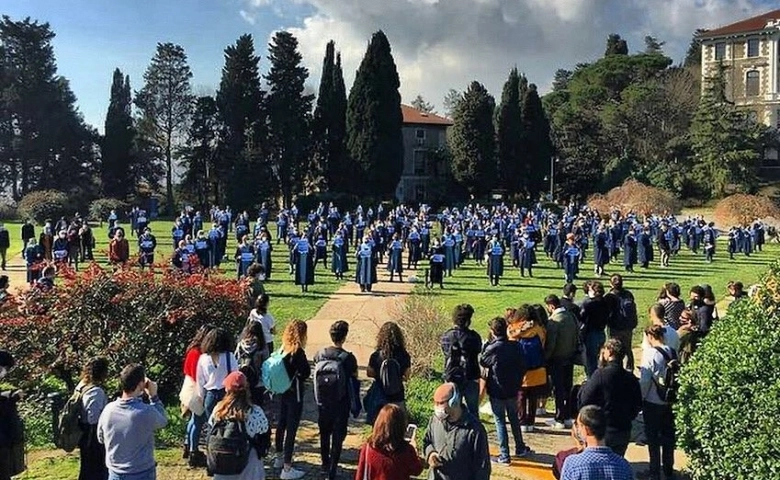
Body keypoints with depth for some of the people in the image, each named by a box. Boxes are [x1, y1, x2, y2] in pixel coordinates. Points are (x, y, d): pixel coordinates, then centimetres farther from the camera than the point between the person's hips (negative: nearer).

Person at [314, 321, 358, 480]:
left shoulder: (320, 354, -7)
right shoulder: (348, 358, -18)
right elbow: (354, 378, -7)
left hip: (323, 402, 4)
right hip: (341, 404, -4)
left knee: (324, 434, 21)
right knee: (338, 437, 6)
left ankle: (325, 466, 36)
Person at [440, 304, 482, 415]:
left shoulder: (446, 336, -9)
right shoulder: (473, 336, -15)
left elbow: (446, 353, 4)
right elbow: (478, 351, 1)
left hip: (451, 379, 2)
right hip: (471, 380, -2)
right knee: (473, 411, 13)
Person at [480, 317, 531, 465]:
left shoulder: (492, 348, -21)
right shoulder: (514, 346, -5)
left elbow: (482, 363, -3)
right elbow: (522, 367, 2)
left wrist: (488, 343, -2)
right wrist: (517, 383, 14)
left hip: (497, 392, -5)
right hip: (512, 390, 5)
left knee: (500, 422, 5)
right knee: (514, 418, 22)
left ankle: (504, 456, 10)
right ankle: (520, 448, 36)